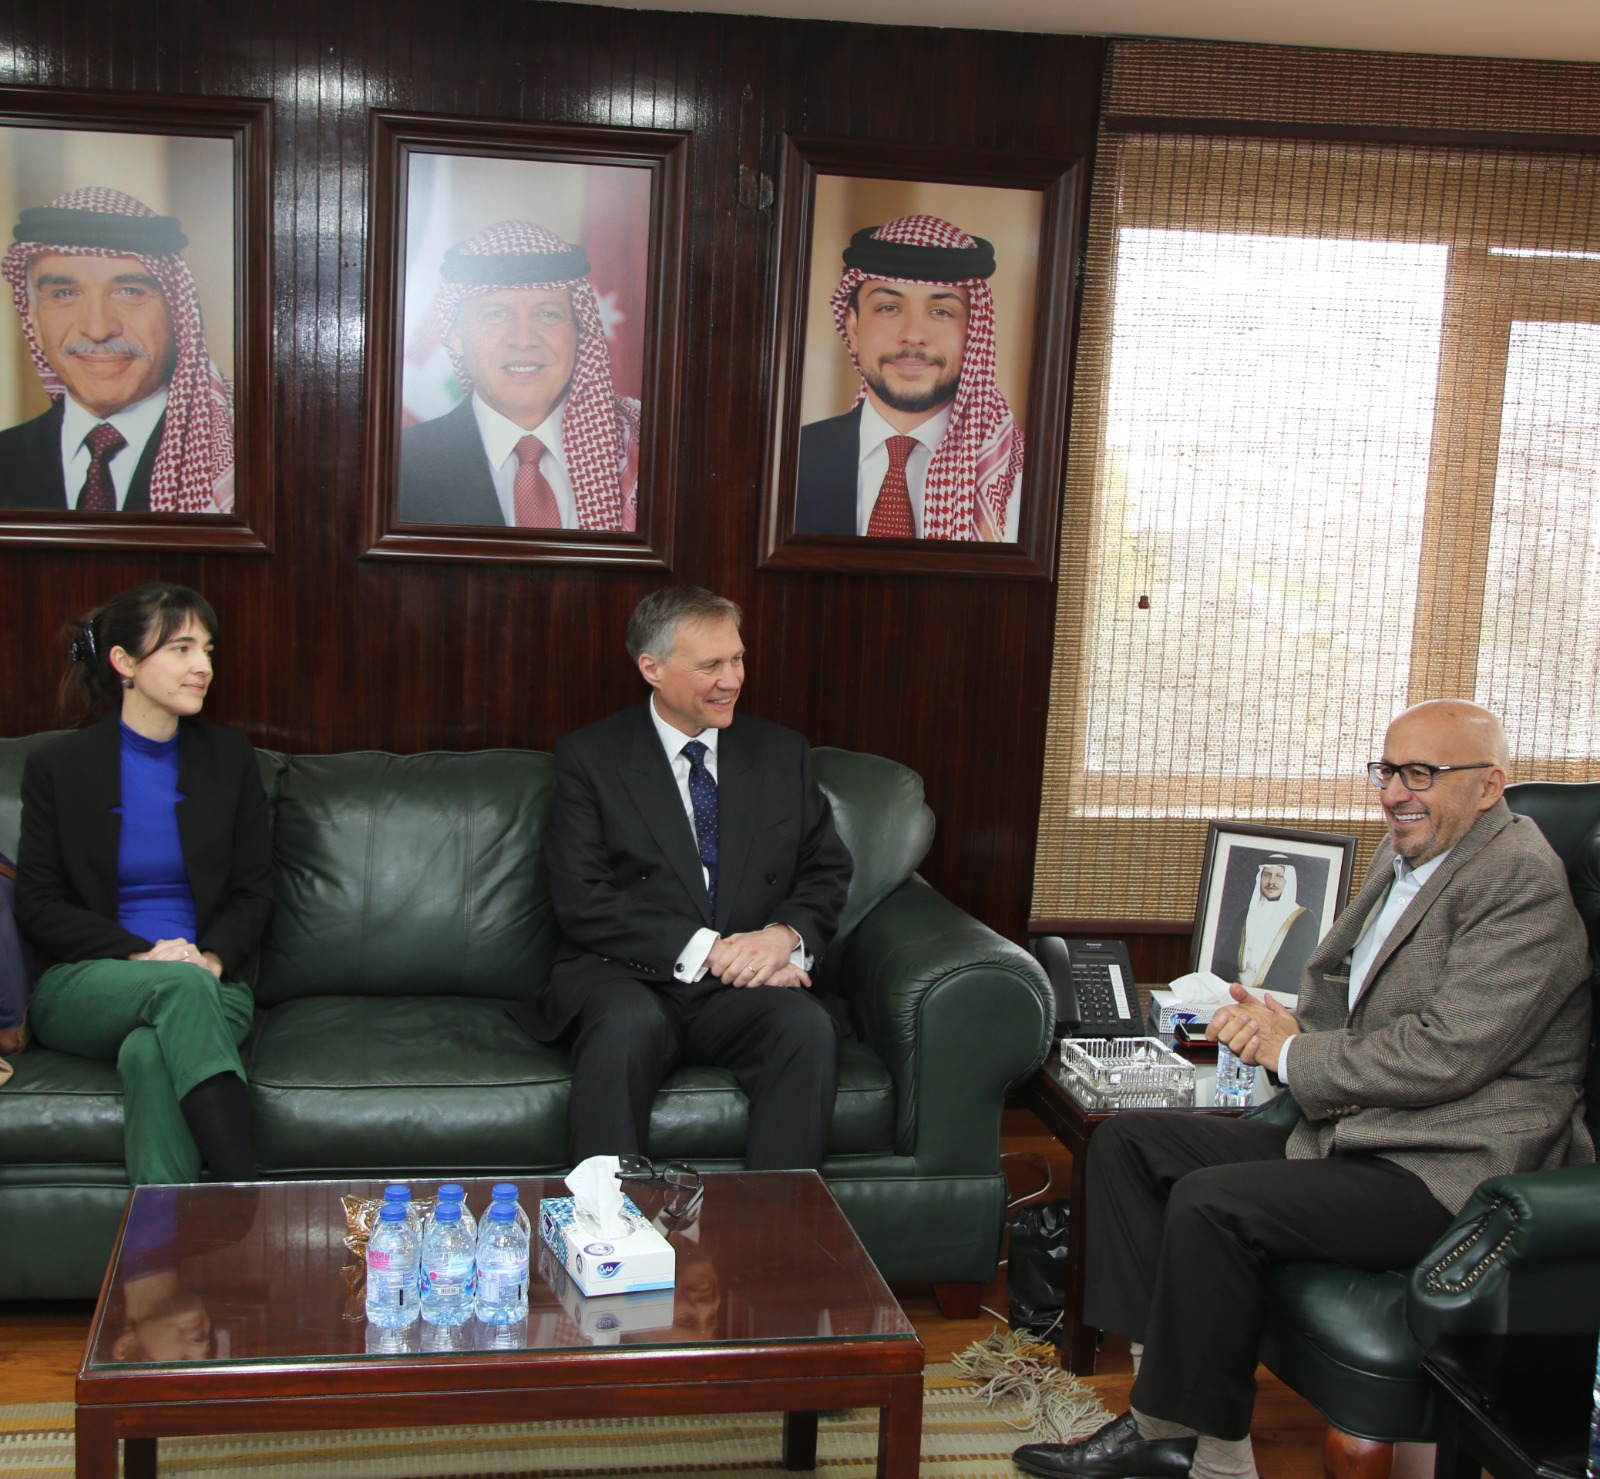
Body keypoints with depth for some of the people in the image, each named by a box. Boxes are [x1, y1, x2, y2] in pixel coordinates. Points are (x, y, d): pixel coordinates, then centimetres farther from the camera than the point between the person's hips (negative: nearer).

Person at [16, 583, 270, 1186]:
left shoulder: (229, 758, 9)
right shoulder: (58, 764, 4)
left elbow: (253, 892, 10)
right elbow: (39, 906, 1)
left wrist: (213, 956, -11)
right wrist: (141, 954, -14)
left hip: (209, 984, 2)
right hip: (84, 986, -1)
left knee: (150, 1052, -35)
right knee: (180, 986, -36)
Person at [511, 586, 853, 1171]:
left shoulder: (783, 754, 16)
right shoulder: (590, 756, 4)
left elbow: (828, 870, 15)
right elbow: (582, 903, -5)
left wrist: (786, 934, -8)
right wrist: (706, 949, -14)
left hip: (748, 989, 3)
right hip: (628, 976, -2)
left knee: (808, 1027, -30)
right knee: (628, 1022, -36)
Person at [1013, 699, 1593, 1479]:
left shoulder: (1523, 880, -16)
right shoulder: (1407, 850, 13)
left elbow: (1444, 1055, -23)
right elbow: (1335, 986, 21)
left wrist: (1292, 1054, -11)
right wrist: (1284, 1020, -3)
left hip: (1447, 1173, -10)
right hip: (1348, 1132, 10)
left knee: (1210, 1203, -28)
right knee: (1125, 1142, 2)